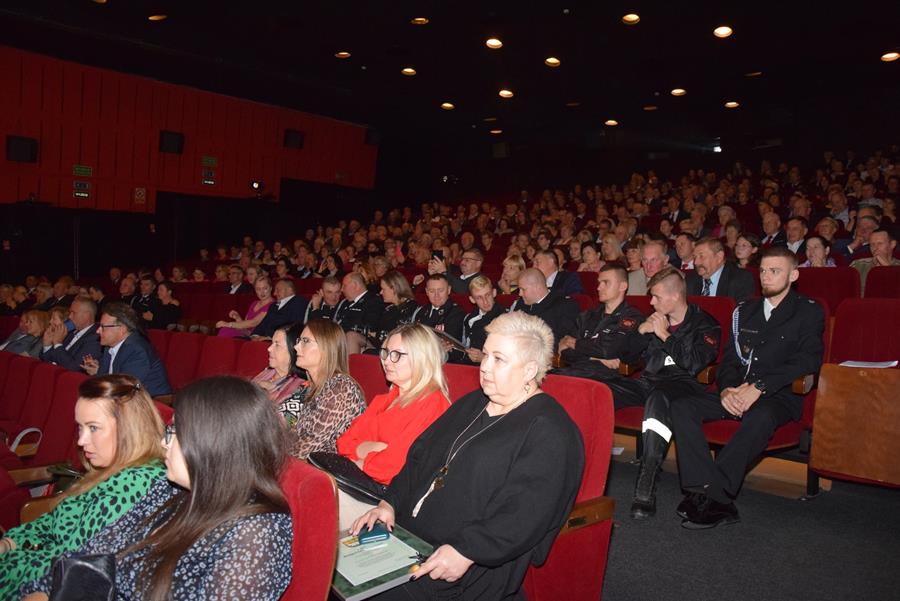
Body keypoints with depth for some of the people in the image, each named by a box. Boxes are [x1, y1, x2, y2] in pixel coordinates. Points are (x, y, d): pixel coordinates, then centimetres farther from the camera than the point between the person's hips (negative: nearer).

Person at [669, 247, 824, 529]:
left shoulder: (809, 312, 7)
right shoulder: (745, 310, 21)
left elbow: (809, 360, -8)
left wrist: (759, 386, -21)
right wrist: (727, 389, -8)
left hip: (780, 396, -5)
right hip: (736, 393, 5)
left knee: (761, 417, -39)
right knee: (681, 405, -20)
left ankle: (710, 496, -32)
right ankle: (717, 499, -30)